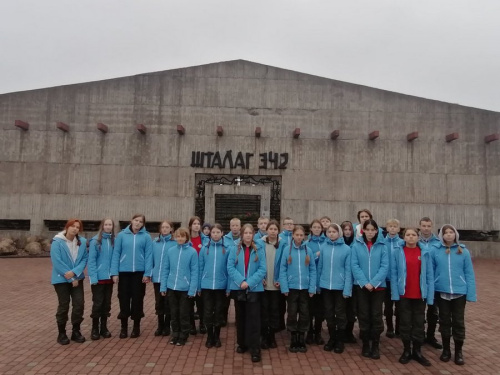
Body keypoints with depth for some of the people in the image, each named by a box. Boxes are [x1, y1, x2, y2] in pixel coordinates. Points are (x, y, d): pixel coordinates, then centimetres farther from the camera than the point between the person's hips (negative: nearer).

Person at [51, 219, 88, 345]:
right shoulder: (57, 242, -14)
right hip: (61, 279, -4)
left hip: (77, 278, 4)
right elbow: (57, 262, -18)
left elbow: (85, 259, -3)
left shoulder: (82, 242, -3)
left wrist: (75, 272, -20)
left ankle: (76, 331, 19)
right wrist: (71, 278, -16)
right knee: (63, 306, 4)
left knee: (79, 304, 3)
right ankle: (61, 333, 21)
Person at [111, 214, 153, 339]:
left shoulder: (146, 237, -2)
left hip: (139, 272, -1)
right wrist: (114, 273, -6)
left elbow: (148, 256, -4)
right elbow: (116, 254, 0)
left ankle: (136, 327, 23)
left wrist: (147, 273, -9)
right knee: (124, 299, 8)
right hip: (124, 272, 1)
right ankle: (124, 327, 23)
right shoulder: (121, 235, 1)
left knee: (137, 299, 8)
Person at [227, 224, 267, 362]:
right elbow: (230, 267, -5)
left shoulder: (259, 249, 0)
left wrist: (249, 282, -16)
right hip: (238, 288, 2)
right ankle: (242, 344, 29)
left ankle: (255, 349, 3)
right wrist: (241, 281, -18)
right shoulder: (235, 249, 2)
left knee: (253, 318, -3)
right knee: (240, 317, 14)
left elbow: (262, 269, -6)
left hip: (254, 289, -2)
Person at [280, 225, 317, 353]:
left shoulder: (308, 250, 0)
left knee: (304, 314, 10)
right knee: (292, 314, 7)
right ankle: (294, 340, 21)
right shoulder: (287, 250, -4)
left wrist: (312, 288, -6)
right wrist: (284, 287, -11)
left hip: (305, 288, 2)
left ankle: (301, 340, 24)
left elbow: (313, 270, 1)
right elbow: (283, 270, -5)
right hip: (291, 288, -1)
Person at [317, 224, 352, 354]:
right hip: (325, 285, 2)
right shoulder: (323, 247, 1)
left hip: (340, 286, -2)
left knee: (340, 313, 9)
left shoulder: (346, 249, -6)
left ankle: (340, 340, 25)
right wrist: (317, 284, 2)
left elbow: (348, 270, -6)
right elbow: (319, 266, 4)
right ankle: (332, 338, 30)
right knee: (329, 313, 13)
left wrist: (347, 288, -11)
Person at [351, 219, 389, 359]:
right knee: (364, 315, 7)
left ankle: (375, 346, 17)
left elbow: (385, 266, -6)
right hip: (361, 286, 0)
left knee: (376, 315, 4)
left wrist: (373, 282, -15)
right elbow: (354, 265, -5)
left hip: (378, 286, 0)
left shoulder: (382, 246, 0)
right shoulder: (357, 245, -1)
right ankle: (365, 345, 20)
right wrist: (364, 283, -14)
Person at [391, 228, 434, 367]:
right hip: (403, 294, -1)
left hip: (420, 294, 1)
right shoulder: (397, 251, -5)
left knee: (419, 323, 12)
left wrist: (430, 295, -4)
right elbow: (393, 273, -5)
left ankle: (417, 351, 26)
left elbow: (430, 274, 0)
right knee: (405, 322, 10)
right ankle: (406, 350, 24)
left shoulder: (425, 252, -1)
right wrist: (395, 293, -11)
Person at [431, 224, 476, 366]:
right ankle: (446, 349, 28)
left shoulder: (463, 251, -3)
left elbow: (469, 273, -1)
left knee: (458, 321, 9)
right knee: (444, 321, 13)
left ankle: (458, 351, 25)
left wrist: (471, 293, -5)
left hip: (459, 292, 0)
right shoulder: (435, 251, -5)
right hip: (442, 292, 0)